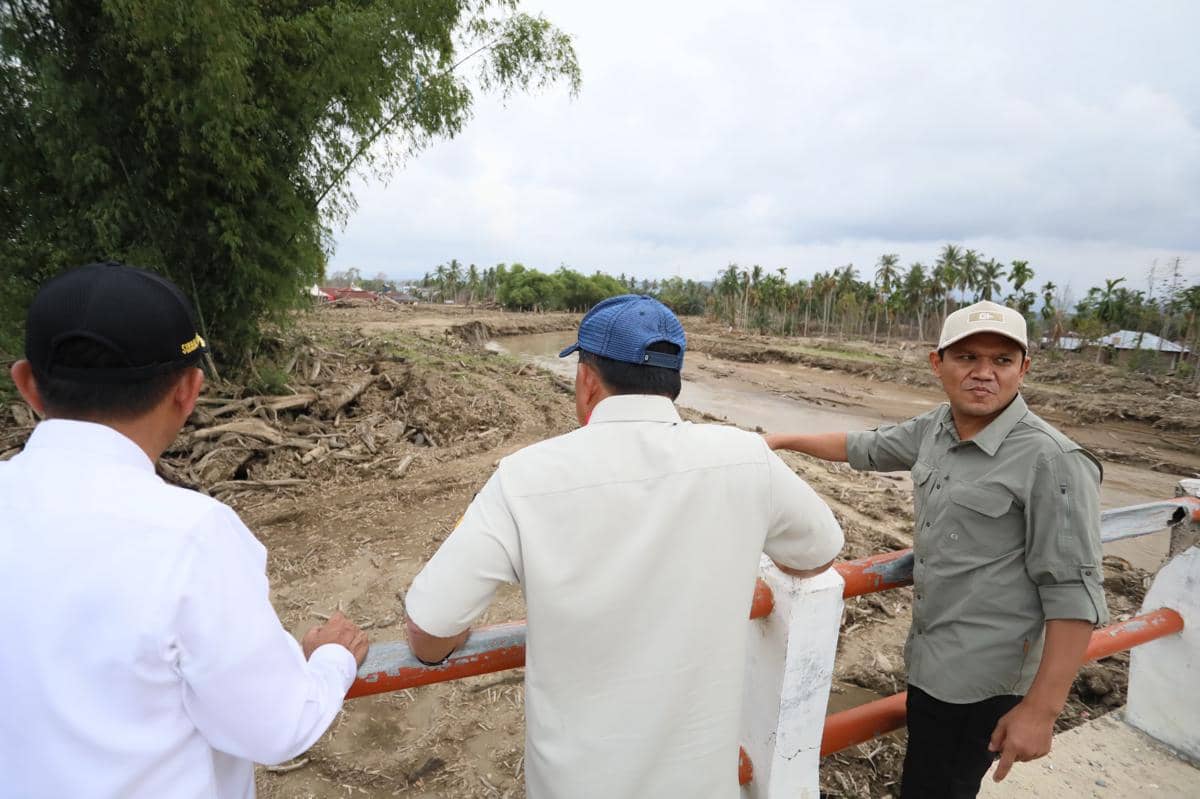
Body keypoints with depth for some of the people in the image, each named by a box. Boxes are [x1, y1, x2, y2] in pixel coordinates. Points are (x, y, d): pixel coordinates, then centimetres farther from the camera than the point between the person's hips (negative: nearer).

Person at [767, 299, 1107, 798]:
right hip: (926, 660, 7)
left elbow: (1072, 594, -20)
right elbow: (866, 448, 16)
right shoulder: (935, 429, 0)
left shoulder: (1051, 461, -21)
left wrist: (1042, 709, -20)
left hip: (980, 679, -7)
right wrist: (782, 440, 18)